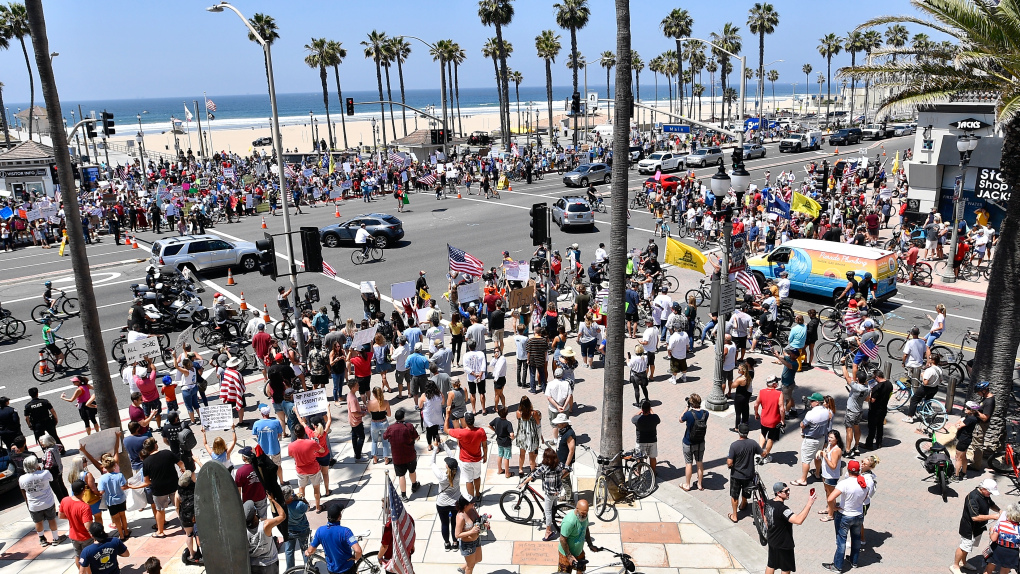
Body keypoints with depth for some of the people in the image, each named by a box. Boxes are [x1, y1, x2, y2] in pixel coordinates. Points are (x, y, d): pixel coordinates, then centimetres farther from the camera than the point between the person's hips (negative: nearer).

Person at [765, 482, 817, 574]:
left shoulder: (768, 503, -3)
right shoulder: (782, 509, -32)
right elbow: (798, 520, -44)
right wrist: (809, 504, -42)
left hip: (772, 540, 8)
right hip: (783, 544, -8)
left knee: (770, 565, 22)